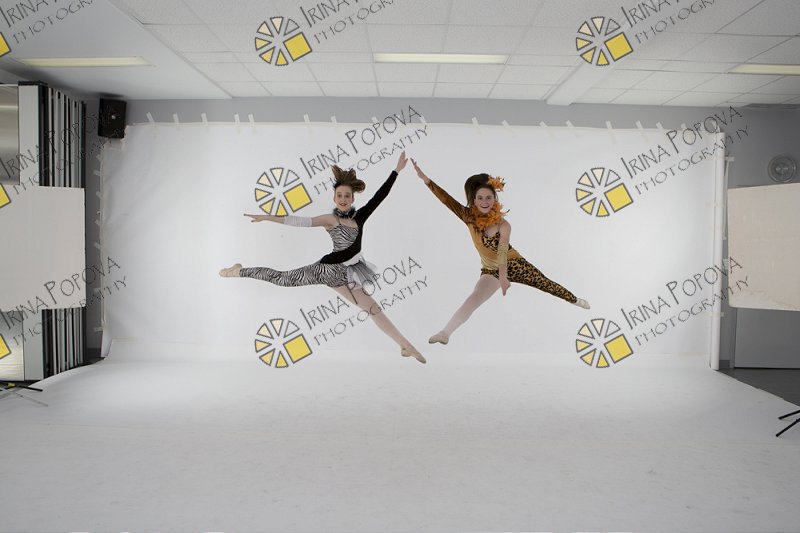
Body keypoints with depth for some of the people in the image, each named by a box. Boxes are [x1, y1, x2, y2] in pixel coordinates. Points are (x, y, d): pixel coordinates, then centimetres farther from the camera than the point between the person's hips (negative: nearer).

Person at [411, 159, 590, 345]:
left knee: (547, 284, 13)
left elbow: (502, 251, -35)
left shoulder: (503, 225, -23)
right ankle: (445, 333, -17)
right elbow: (448, 200, -27)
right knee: (473, 300, -17)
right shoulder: (470, 218, -16)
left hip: (513, 265, -1)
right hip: (490, 271, 1)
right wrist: (425, 178, -39)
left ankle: (575, 300, 39)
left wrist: (503, 277, -49)